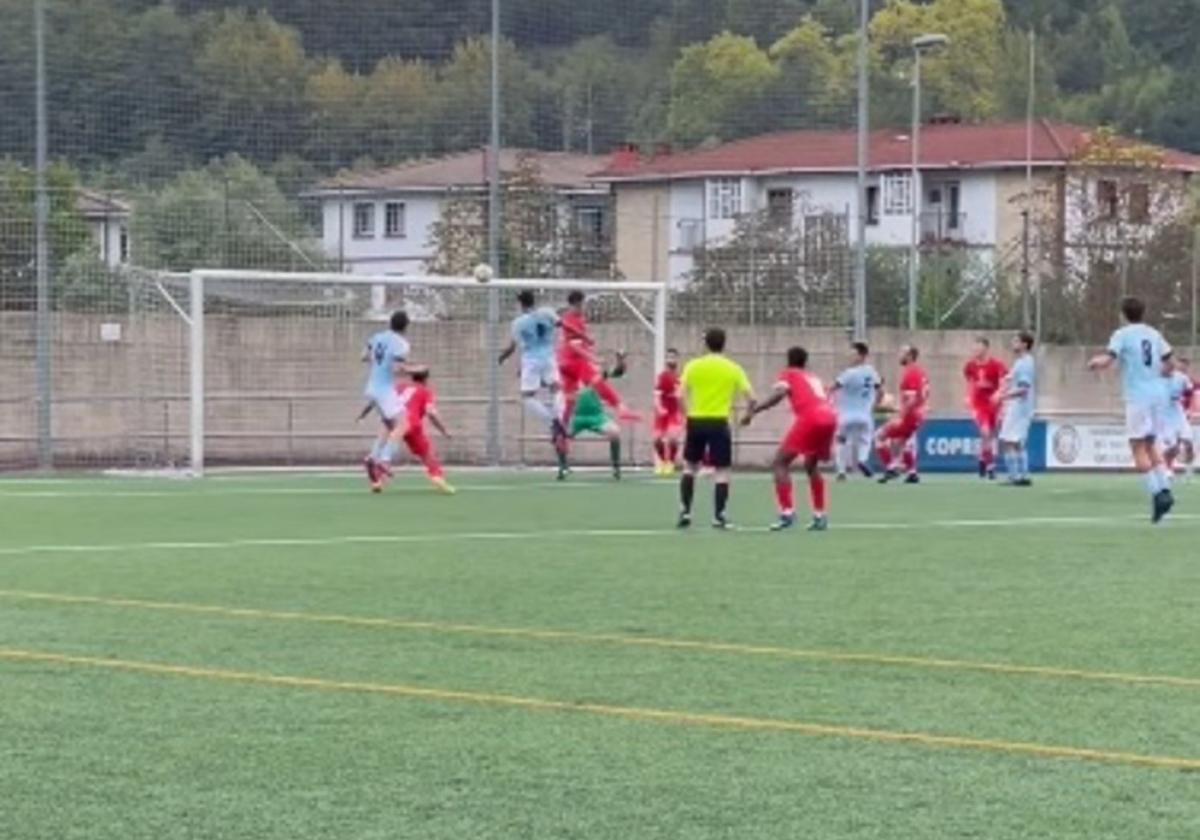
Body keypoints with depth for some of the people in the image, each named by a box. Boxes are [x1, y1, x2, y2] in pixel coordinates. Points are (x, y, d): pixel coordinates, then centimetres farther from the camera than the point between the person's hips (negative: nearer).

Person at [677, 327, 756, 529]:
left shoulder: (693, 366, 1)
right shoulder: (733, 369, 1)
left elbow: (682, 396, -6)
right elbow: (751, 397, -2)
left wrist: (688, 413, 6)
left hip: (696, 421, 2)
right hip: (719, 422, -1)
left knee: (690, 466, 16)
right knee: (722, 471, 3)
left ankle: (685, 511, 10)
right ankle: (718, 516, -2)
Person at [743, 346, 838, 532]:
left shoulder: (788, 374, 14)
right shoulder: (813, 378, 32)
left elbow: (779, 393, -5)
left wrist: (753, 411, -8)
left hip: (810, 418, -6)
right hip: (829, 417, 6)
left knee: (779, 463, -1)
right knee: (811, 465, 27)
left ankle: (787, 513, -17)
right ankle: (820, 516, 22)